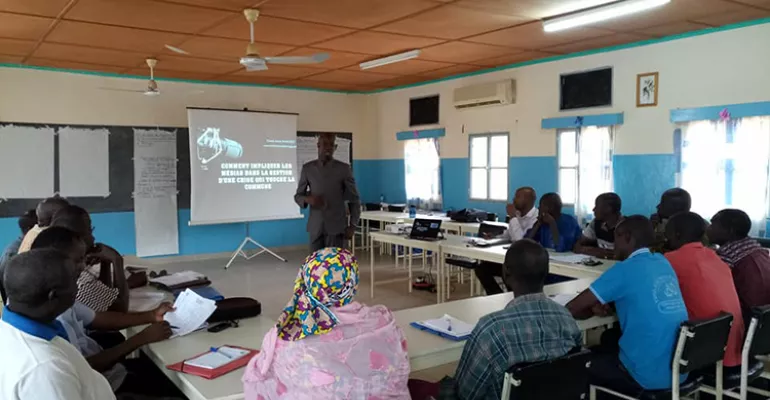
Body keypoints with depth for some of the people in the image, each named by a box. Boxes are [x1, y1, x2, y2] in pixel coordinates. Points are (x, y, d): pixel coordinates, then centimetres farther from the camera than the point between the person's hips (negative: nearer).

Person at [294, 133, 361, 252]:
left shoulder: (344, 168, -1)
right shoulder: (307, 168, 4)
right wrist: (308, 199, -13)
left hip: (337, 226, -2)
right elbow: (298, 196, 10)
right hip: (315, 227, 2)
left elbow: (354, 199, 3)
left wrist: (352, 225, -4)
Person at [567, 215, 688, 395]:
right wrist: (601, 304, 7)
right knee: (609, 339, 27)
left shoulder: (625, 270, -15)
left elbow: (572, 309, -14)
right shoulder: (663, 263, 7)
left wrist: (591, 310, 8)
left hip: (648, 375, -7)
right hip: (679, 370, 7)